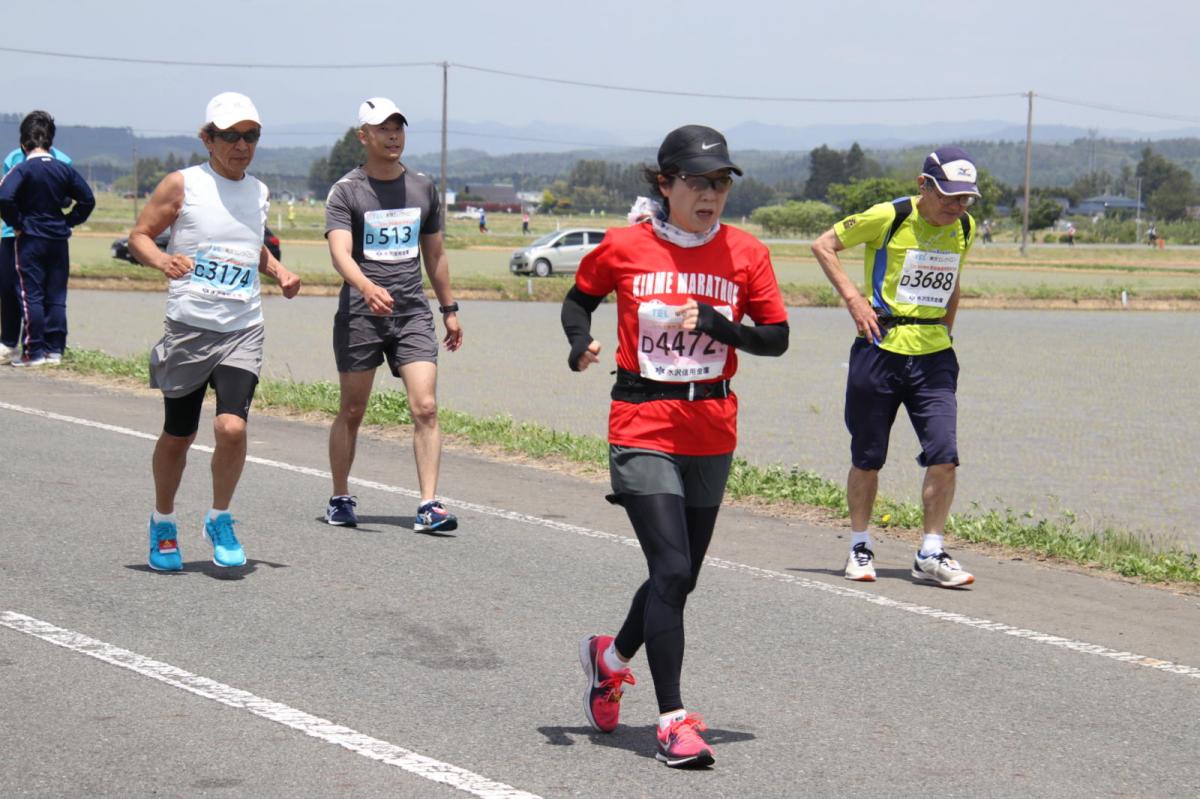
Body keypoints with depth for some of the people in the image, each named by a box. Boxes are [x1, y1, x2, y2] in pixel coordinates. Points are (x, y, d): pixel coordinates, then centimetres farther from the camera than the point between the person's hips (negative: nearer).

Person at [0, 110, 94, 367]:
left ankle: (35, 352, -1)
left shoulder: (22, 169, -11)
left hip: (29, 240, -4)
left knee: (30, 295, 0)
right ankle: (55, 349, 11)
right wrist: (68, 222, 10)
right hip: (59, 240, 4)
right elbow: (87, 199, 5)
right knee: (56, 297, 9)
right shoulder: (65, 169, 2)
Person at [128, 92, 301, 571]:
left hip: (243, 330, 2)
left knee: (232, 427, -17)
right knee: (177, 436, 8)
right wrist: (162, 260, -21)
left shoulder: (258, 192, 13)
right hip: (188, 328, -2)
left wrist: (278, 272, 10)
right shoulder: (183, 185, -2)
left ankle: (220, 520, 6)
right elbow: (138, 237, 0)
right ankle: (163, 523, 31)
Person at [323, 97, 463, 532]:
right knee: (351, 412, 6)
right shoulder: (346, 191, -3)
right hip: (360, 314, -3)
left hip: (413, 312, 3)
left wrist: (449, 308, 22)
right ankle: (340, 499, 21)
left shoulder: (423, 188, 12)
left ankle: (428, 506, -12)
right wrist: (368, 287, -36)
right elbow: (340, 252, -18)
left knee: (425, 407, -10)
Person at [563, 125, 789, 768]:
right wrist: (580, 342, -7)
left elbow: (776, 339, 1)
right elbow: (579, 298, 14)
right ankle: (673, 721, -9)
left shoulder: (745, 254, 0)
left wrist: (717, 323, -16)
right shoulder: (624, 248, -3)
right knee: (671, 570, -14)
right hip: (643, 428, -3)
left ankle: (611, 657, 42)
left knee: (680, 576, 13)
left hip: (712, 432, 4)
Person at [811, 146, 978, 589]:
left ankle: (930, 556, 2)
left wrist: (944, 332, 15)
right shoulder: (889, 218, -10)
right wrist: (852, 297, -9)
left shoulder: (965, 229, 5)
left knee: (944, 456, -8)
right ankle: (859, 547, 23)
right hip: (881, 349, -4)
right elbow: (823, 245, -1)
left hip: (933, 356, 4)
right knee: (867, 458, 6)